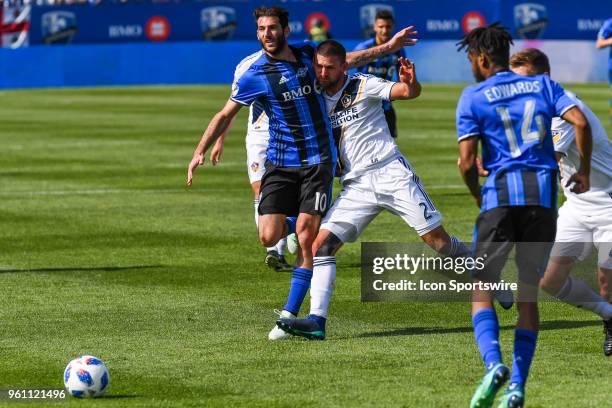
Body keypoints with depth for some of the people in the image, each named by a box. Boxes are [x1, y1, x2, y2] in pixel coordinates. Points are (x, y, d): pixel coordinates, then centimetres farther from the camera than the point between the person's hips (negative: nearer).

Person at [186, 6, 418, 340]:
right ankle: (293, 223, 25)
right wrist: (200, 151, -10)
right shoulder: (254, 74, -7)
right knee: (269, 237, -12)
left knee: (307, 240, -10)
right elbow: (225, 115, 1)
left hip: (318, 161, 1)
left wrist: (388, 47, 25)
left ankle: (289, 315, -2)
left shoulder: (307, 53, 4)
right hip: (279, 162, -1)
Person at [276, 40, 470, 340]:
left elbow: (410, 93, -15)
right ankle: (316, 321, -13)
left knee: (437, 239, -7)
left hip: (391, 173, -5)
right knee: (321, 244, -10)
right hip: (356, 186, 5)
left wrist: (410, 82, -37)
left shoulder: (363, 86, -3)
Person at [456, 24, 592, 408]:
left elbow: (467, 163, -2)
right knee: (529, 295, 11)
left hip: (500, 194, -3)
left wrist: (479, 197, 16)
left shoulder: (473, 97, 5)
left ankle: (493, 363, -23)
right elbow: (580, 122, -1)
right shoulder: (543, 84, 14)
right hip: (544, 195, 3)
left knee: (482, 289, 3)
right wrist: (584, 172, 11)